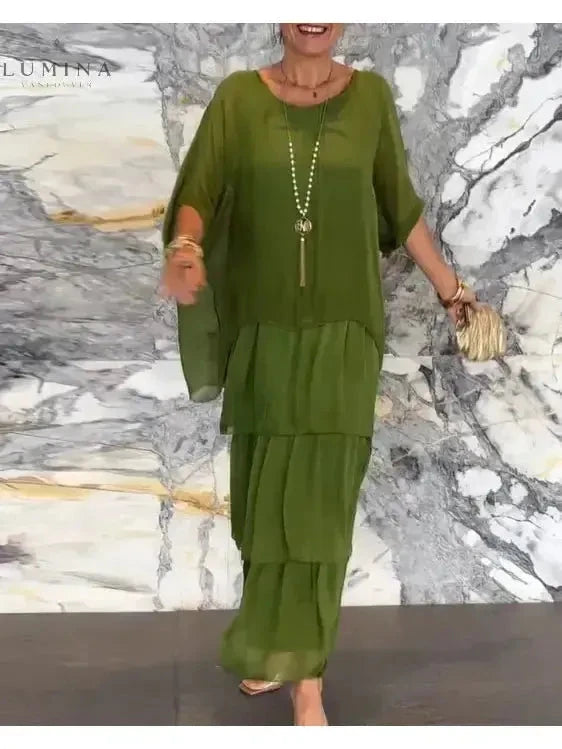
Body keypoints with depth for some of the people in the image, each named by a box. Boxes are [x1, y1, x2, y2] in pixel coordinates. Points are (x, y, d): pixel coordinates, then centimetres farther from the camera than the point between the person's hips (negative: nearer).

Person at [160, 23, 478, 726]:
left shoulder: (370, 95, 2)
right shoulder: (237, 96, 1)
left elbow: (400, 203, 11)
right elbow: (197, 193, -10)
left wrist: (449, 286, 15)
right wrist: (185, 250, -32)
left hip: (343, 330, -1)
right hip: (262, 329, 1)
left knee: (319, 502, -4)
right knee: (267, 495, 10)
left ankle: (306, 679, 4)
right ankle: (275, 636, 32)